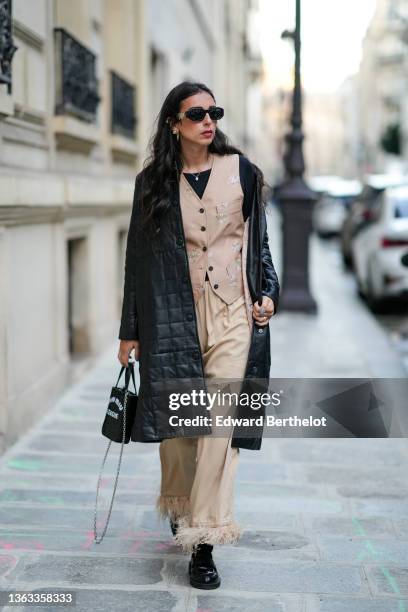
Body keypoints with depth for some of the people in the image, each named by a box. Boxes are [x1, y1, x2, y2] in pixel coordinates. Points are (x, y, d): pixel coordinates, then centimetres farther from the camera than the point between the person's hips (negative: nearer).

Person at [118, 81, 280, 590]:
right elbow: (138, 256, 6)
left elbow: (258, 237, 14)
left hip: (232, 312, 0)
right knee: (176, 419, 8)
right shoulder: (153, 181, 3)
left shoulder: (241, 170, 4)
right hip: (173, 313, 1)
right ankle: (179, 506, 35)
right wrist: (130, 330, 6)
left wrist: (267, 290, 0)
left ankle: (203, 540, -4)